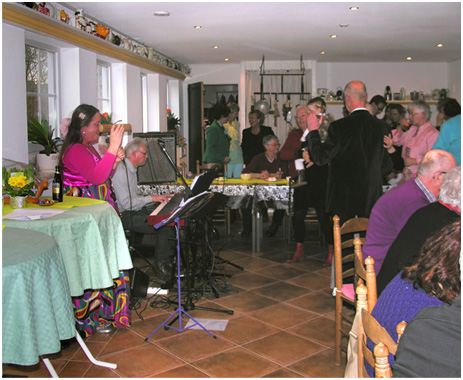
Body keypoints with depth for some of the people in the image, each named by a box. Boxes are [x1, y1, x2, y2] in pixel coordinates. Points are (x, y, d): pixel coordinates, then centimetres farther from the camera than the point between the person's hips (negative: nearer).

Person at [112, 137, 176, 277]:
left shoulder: (131, 170, 17)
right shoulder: (120, 172, -17)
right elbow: (126, 203, -22)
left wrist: (159, 198, 11)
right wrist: (151, 198, -16)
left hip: (135, 210, 10)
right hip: (124, 216, -10)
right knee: (163, 225, -22)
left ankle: (169, 259, -1)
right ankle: (161, 264, -7)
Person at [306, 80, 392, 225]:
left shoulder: (339, 126, -15)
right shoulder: (381, 126, 0)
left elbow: (320, 158, -10)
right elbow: (387, 164, 8)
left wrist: (313, 130, 0)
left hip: (344, 197, -4)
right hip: (372, 197, 4)